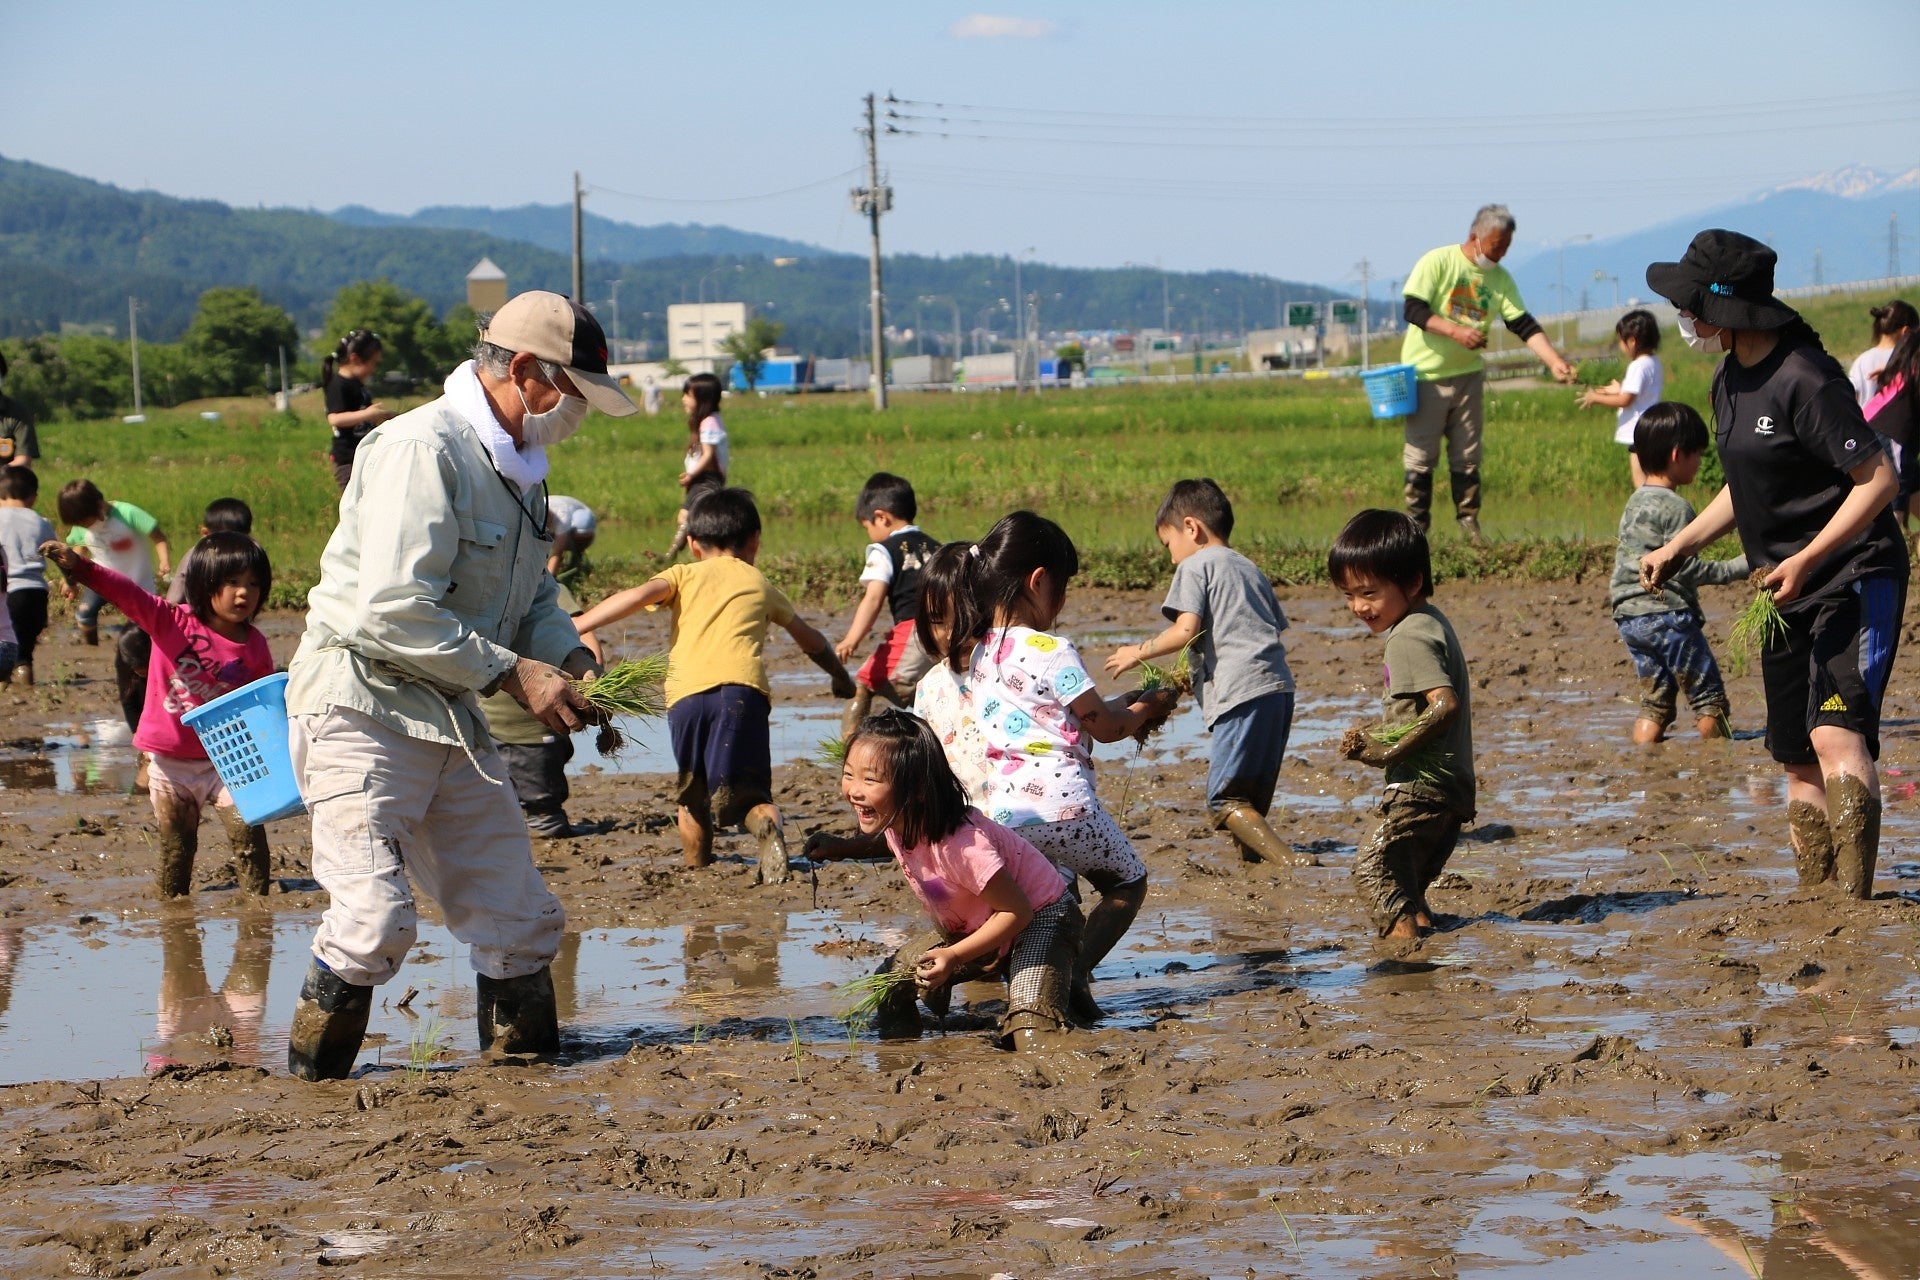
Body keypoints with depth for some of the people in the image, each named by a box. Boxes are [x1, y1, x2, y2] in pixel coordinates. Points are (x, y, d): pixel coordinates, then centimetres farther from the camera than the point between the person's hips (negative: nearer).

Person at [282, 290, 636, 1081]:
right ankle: (309, 1090, -5)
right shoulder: (422, 450, -18)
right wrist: (513, 674, -20)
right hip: (363, 710, -9)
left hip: (450, 719, 9)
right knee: (377, 917, -19)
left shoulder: (517, 466, 13)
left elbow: (530, 595, 23)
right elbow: (394, 613, -26)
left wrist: (572, 659, 2)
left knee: (520, 919, 7)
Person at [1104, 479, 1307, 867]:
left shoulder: (1196, 566, 4)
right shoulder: (1250, 568, 27)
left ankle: (1288, 860, -27)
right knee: (1252, 798, 12)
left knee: (1226, 800, -12)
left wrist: (1139, 652, 6)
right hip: (1279, 687, 8)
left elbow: (1186, 630, -9)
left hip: (1242, 693, -8)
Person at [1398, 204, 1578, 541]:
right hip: (1426, 375, -5)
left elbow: (1524, 325, -1)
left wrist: (1555, 361, -14)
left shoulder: (1500, 279, 4)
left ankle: (1469, 523, 13)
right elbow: (1414, 309, -17)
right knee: (1420, 456, -1)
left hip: (1468, 375, 5)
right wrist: (1455, 331, -29)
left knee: (1467, 456, 6)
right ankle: (1415, 527, 4)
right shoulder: (1437, 262, -10)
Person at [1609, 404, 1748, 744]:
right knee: (1709, 697, 1)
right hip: (1668, 614, -8)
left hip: (1629, 616, 8)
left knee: (1654, 702, 11)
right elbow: (1685, 567, -18)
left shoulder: (1634, 503, 13)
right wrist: (1736, 568, -14)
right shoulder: (1675, 507, -14)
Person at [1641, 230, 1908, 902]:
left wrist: (1806, 559, -26)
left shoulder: (1805, 381, -20)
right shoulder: (1729, 379, 9)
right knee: (1798, 759, 9)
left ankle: (1854, 896, -27)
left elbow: (1878, 480, -20)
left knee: (1835, 734, -23)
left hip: (1853, 581, -9)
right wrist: (1679, 546, 16)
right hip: (1788, 594, 9)